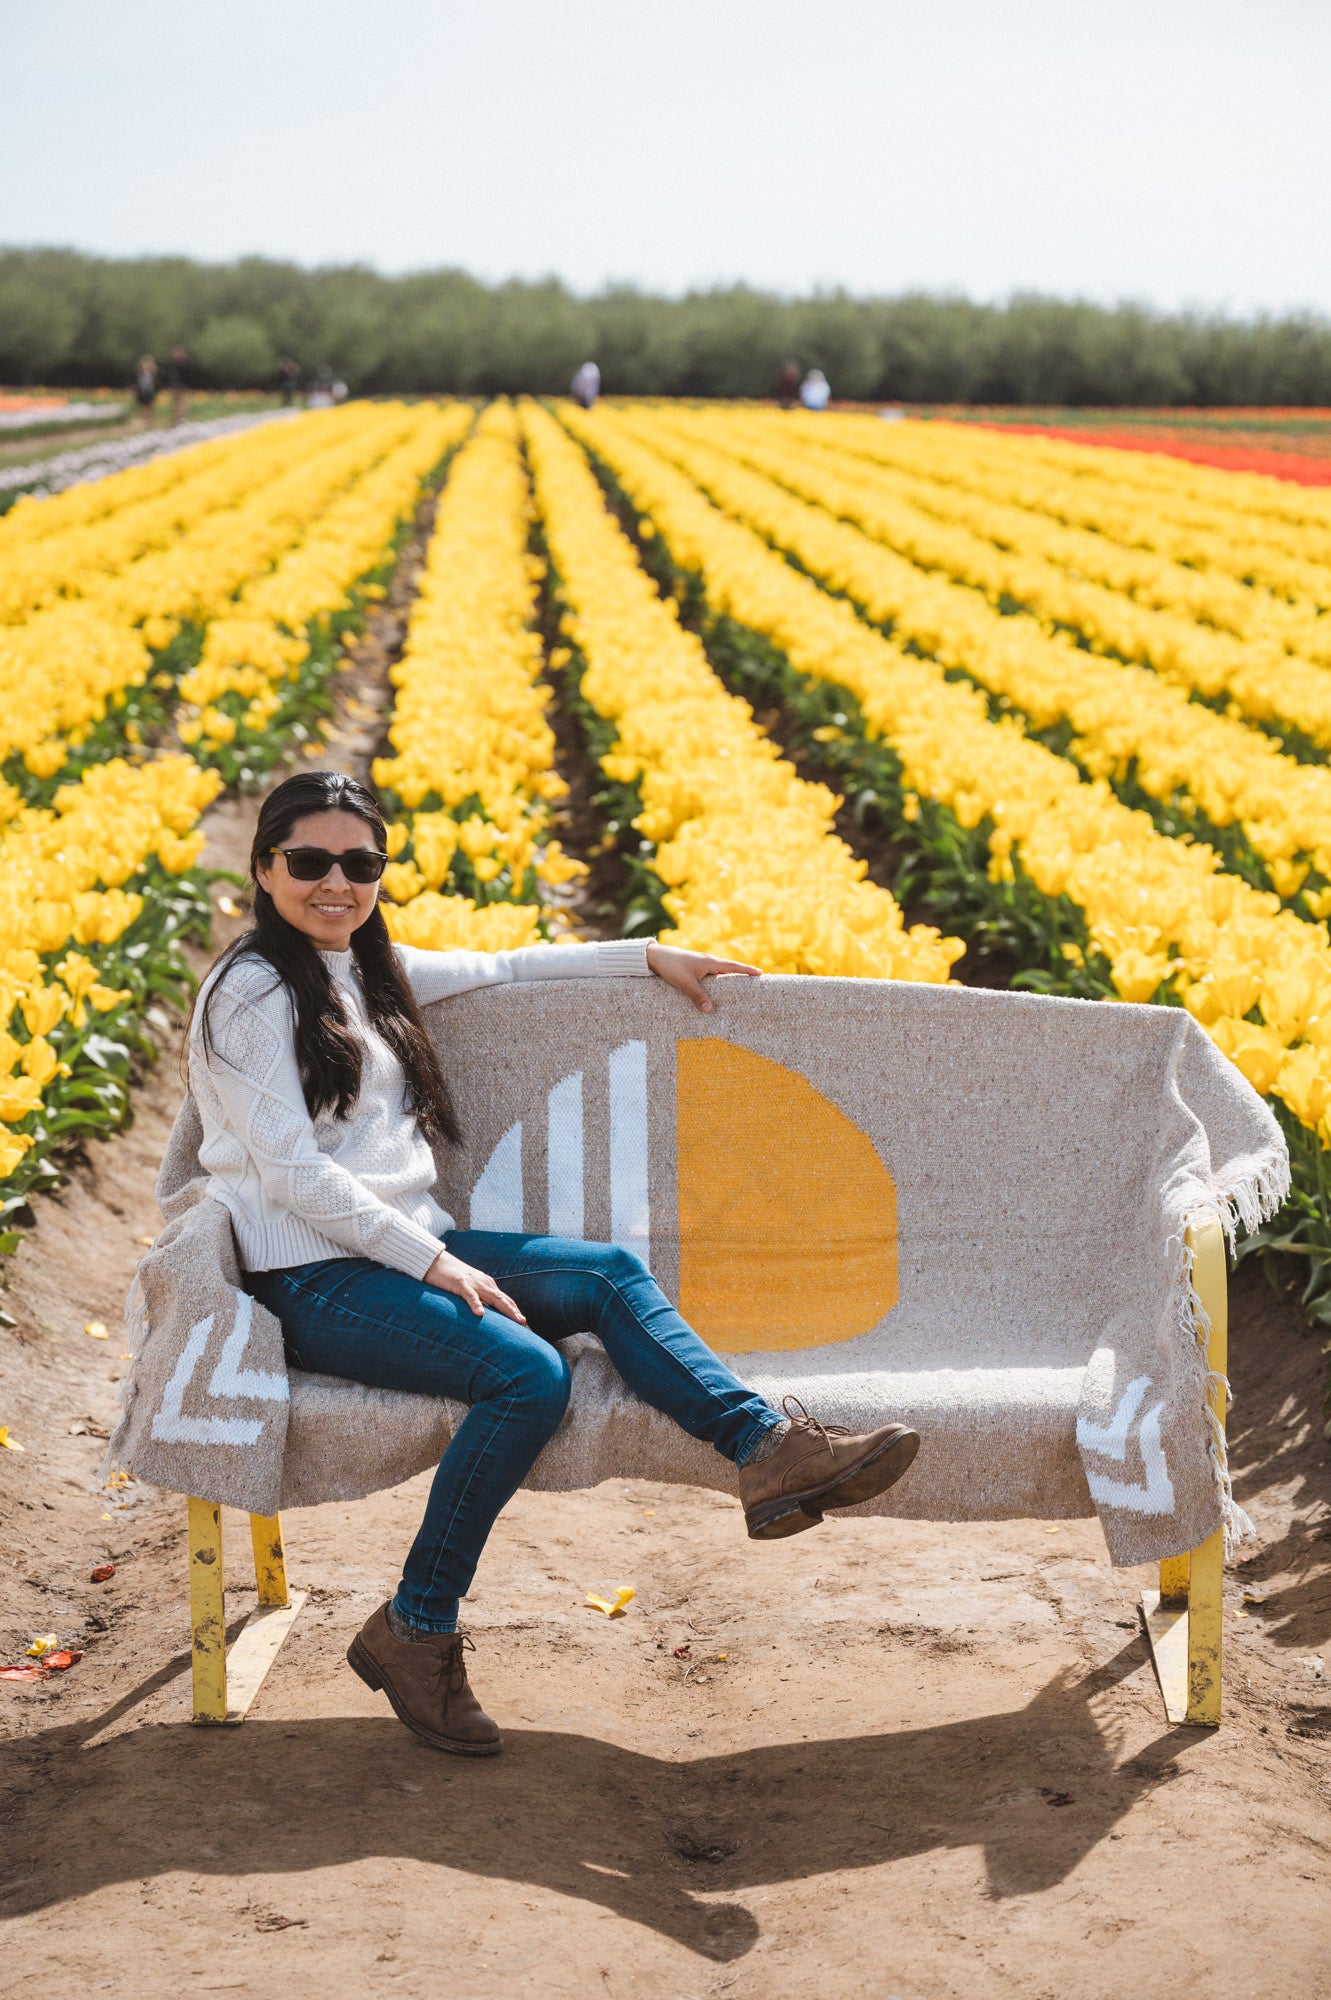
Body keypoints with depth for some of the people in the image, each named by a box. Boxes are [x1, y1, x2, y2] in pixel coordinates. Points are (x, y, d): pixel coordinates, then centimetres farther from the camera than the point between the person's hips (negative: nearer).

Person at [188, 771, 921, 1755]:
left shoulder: (371, 970, 16)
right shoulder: (250, 991, -8)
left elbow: (499, 967, 30)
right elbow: (291, 1172, -15)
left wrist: (650, 954, 28)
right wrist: (433, 1263, -18)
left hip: (411, 1247, 8)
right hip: (317, 1280, -8)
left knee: (611, 1273, -9)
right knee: (528, 1372, -28)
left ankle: (766, 1445, -20)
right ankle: (412, 1633, -17)